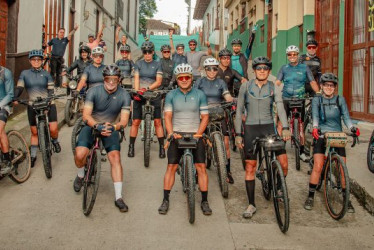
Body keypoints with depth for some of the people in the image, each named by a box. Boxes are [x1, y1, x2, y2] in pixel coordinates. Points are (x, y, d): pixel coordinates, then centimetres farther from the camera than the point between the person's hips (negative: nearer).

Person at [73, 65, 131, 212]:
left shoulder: (124, 96, -10)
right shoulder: (94, 91, -12)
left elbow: (124, 120, -14)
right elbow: (86, 115, -16)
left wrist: (113, 127, -35)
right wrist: (97, 126, -36)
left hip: (111, 129, 1)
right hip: (92, 126, 0)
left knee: (115, 157, -22)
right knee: (80, 155, -24)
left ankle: (118, 197, -14)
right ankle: (80, 176, 14)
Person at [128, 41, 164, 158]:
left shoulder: (157, 65, 5)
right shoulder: (139, 64, 9)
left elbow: (158, 81, -4)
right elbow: (136, 79, 0)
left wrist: (147, 88, -20)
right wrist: (137, 91, -18)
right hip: (139, 95, 1)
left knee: (157, 122, -4)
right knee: (136, 122, -1)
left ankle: (162, 147, 2)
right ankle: (131, 146, 9)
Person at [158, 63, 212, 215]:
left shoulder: (199, 95, 3)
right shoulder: (171, 95, 5)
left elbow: (205, 117, 2)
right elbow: (168, 116, 1)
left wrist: (197, 134, -10)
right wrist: (171, 132, -15)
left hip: (195, 135, 0)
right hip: (177, 135, 0)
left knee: (201, 167, -5)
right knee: (171, 167, -3)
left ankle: (204, 201, 5)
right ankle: (165, 200, 8)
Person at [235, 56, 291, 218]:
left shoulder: (274, 88, 4)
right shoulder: (245, 87, 4)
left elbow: (280, 108, -11)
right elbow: (239, 111, 5)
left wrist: (285, 128, -27)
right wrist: (238, 134, 0)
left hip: (269, 128, 0)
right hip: (251, 129, 0)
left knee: (283, 163, -7)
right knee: (250, 167, 0)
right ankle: (251, 205, 11)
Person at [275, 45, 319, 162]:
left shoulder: (304, 68, 5)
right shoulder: (284, 68, 7)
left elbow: (312, 82, 2)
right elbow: (277, 82, -2)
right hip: (286, 99, 0)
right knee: (281, 123, -9)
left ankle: (301, 151, 16)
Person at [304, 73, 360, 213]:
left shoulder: (340, 100, 4)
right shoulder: (316, 100, 0)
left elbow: (346, 117, -5)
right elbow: (315, 116, -15)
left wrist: (352, 128, -25)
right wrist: (315, 127, -36)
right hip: (321, 136, -1)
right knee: (318, 167, -12)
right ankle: (311, 196, 1)